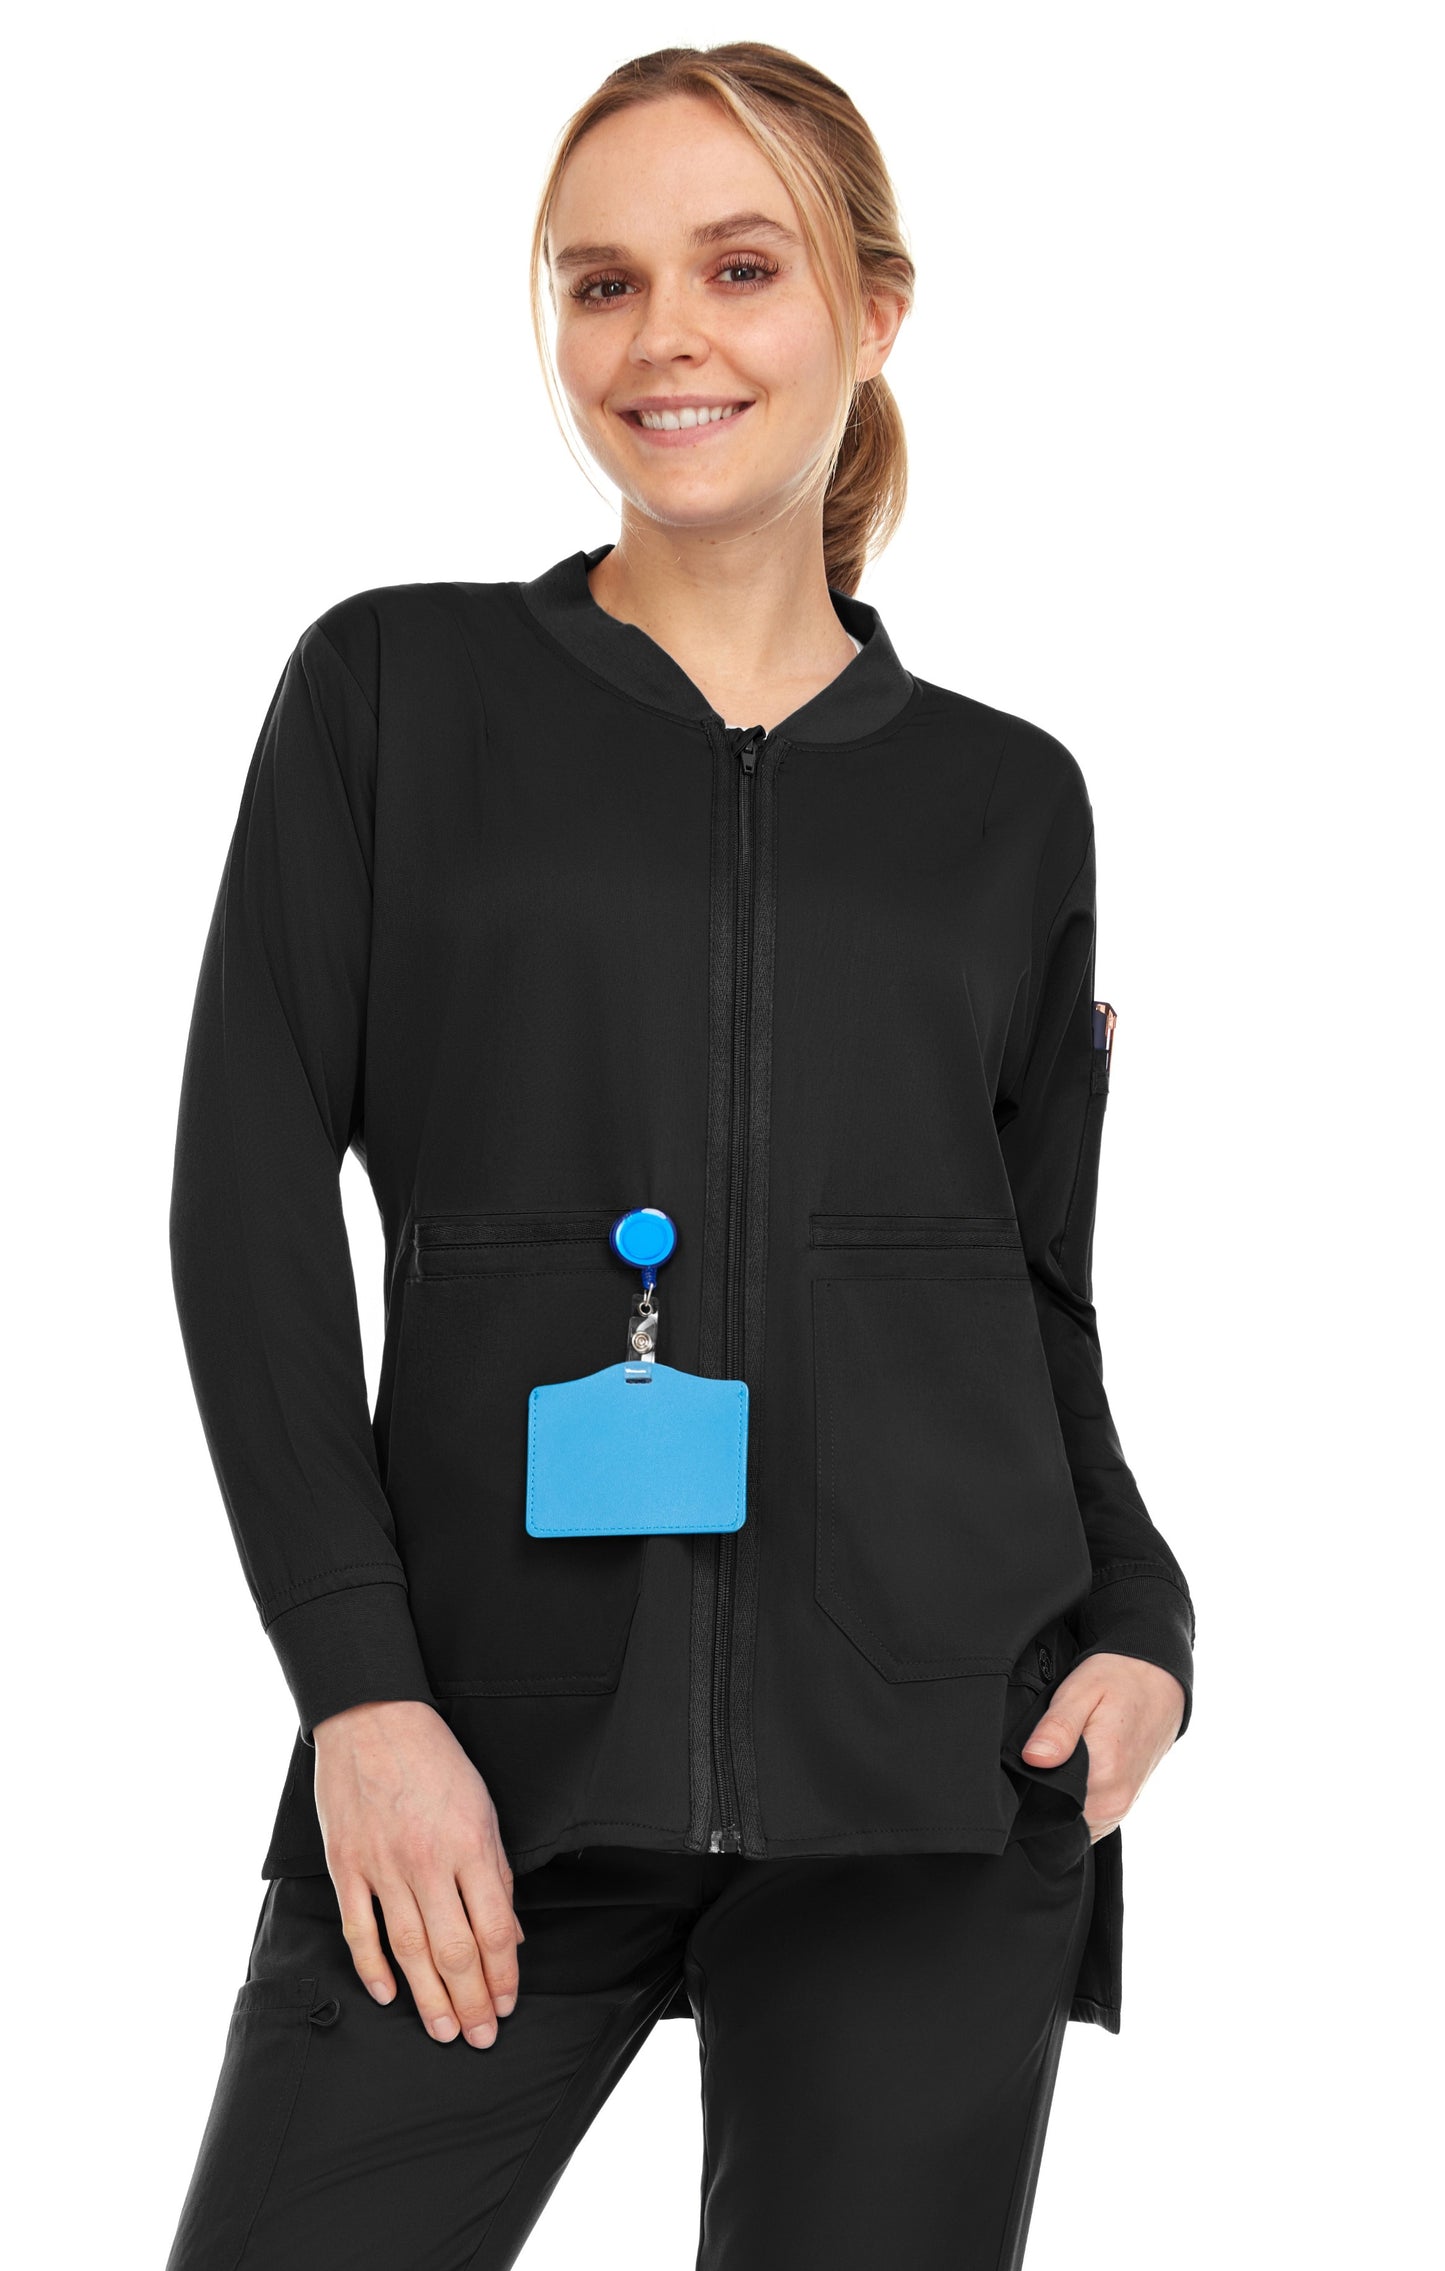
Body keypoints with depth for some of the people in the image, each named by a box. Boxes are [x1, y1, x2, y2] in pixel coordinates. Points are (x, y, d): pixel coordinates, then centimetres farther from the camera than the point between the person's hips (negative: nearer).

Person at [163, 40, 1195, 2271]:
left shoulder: (1007, 800, 13)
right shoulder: (397, 689, 7)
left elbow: (1045, 1292, 16)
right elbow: (254, 1190, 0)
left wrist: (1139, 1630, -2)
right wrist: (360, 1688, -10)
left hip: (934, 1765, 2)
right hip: (492, 1755, -1)